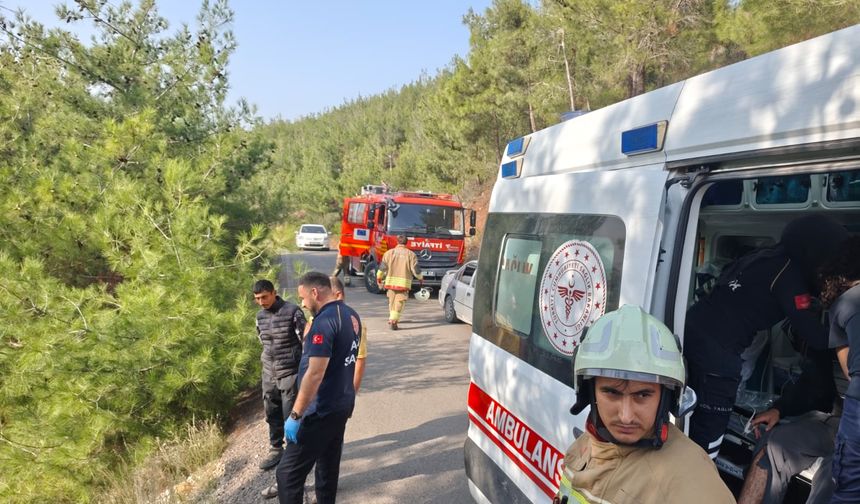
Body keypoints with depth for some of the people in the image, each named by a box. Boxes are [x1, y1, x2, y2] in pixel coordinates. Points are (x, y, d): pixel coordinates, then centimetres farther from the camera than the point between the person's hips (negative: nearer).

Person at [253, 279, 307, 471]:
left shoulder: (292, 311, -15)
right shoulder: (260, 316, 6)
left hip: (290, 372, -6)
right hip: (269, 374, 6)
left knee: (290, 415, 0)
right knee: (272, 414, 14)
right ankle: (276, 449, 30)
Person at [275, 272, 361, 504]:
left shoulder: (324, 321, -22)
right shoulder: (351, 315, 7)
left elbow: (315, 374, -26)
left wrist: (295, 415, -21)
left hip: (322, 411, -9)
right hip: (342, 404, 9)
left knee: (288, 473, -2)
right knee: (328, 465, 20)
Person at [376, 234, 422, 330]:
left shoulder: (389, 253, 3)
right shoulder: (411, 254, -1)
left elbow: (382, 267, 2)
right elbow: (415, 269, -1)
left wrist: (379, 278, 15)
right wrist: (420, 277, 17)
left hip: (391, 281, 3)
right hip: (404, 282, -3)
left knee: (392, 301, 20)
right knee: (399, 302, -1)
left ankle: (392, 318, 34)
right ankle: (393, 320, -14)